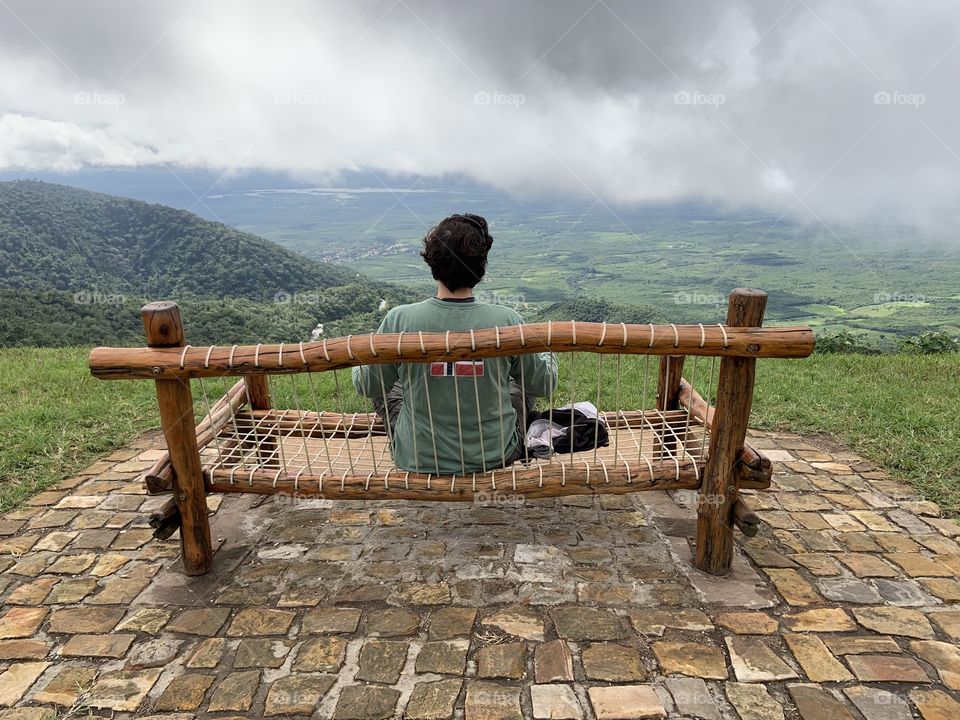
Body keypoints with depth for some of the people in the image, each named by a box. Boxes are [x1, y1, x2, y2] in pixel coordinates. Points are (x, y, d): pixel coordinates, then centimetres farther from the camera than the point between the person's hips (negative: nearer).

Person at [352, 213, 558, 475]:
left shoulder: (399, 320, -20)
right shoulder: (506, 320, -20)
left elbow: (367, 386, -4)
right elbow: (544, 385, -4)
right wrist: (547, 353, 18)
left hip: (419, 460, 0)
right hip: (495, 457, 1)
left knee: (386, 387, 27)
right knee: (524, 381, 27)